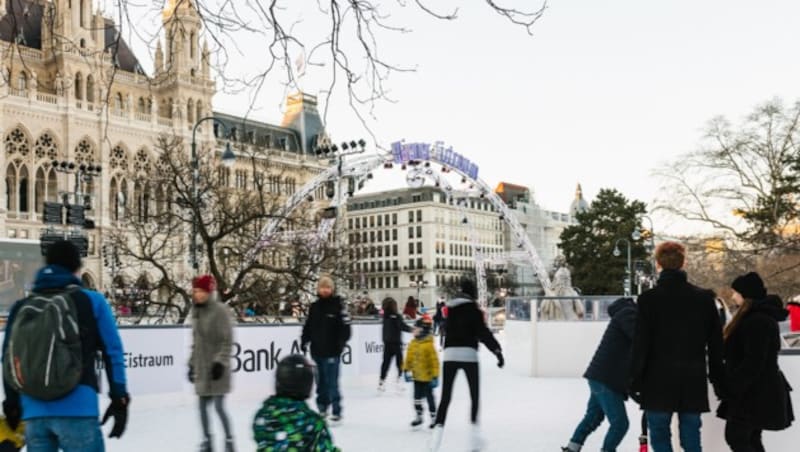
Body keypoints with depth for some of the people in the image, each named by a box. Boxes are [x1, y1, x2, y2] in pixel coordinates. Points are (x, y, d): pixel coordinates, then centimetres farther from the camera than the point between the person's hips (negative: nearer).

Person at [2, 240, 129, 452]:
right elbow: (112, 352, -1)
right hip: (77, 409, -4)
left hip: (33, 411, 5)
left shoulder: (21, 307, 11)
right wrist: (119, 399, 4)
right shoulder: (91, 301, 0)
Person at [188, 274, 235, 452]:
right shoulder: (196, 311, 9)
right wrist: (192, 364, 15)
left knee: (219, 406, -6)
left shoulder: (220, 310, -13)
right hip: (202, 367, 7)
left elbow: (227, 341, -14)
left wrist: (220, 362, -19)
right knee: (202, 405, 10)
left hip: (216, 367, -7)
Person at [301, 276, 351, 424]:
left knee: (331, 382, -6)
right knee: (321, 382, 15)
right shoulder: (314, 307, 9)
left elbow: (345, 327, -10)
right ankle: (322, 409, 27)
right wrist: (304, 341, 5)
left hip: (332, 351, -5)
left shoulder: (338, 305, -6)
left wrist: (341, 342, -19)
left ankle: (337, 412, 1)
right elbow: (308, 326, 14)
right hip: (317, 350, 5)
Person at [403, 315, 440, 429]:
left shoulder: (429, 345, -20)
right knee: (417, 397, 13)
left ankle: (434, 418, 19)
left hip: (427, 377, -6)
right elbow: (409, 358, 11)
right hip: (417, 377, 6)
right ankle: (418, 417, 27)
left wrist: (435, 376, -18)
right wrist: (407, 370, 8)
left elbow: (434, 361, -18)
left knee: (429, 398, 6)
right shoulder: (413, 344, 0)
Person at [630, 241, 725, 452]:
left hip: (659, 379, -3)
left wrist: (636, 380, -2)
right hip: (694, 380, 3)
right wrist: (718, 379, 14)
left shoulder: (649, 298, -8)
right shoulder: (704, 297, 3)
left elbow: (641, 344, -9)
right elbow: (715, 344, 6)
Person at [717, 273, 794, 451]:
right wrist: (734, 385, 21)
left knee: (735, 437, -7)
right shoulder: (761, 316, 15)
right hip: (759, 390, 10)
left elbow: (753, 363, -24)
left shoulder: (757, 321, -20)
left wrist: (732, 387, -19)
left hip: (755, 392, -10)